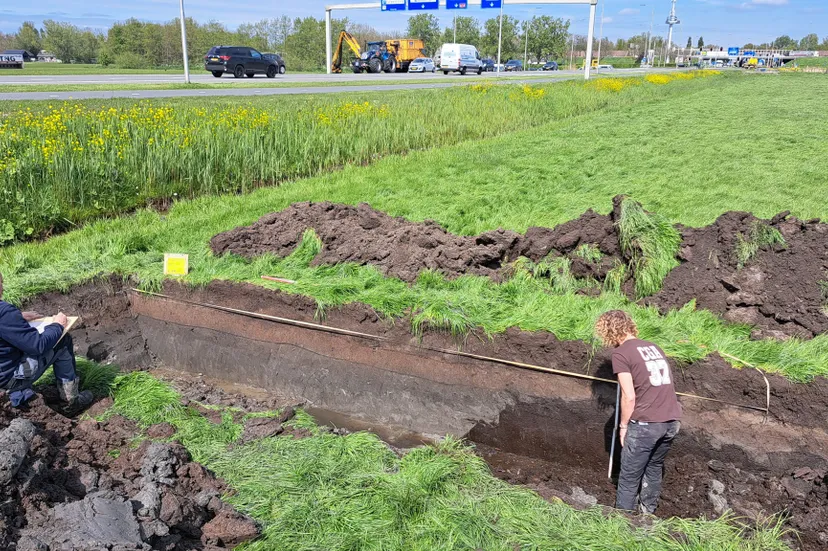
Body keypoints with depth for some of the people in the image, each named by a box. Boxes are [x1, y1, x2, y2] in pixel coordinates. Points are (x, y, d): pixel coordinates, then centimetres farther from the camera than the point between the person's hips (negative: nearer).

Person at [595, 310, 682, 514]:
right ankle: (647, 512, 38)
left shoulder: (621, 353, -6)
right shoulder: (653, 347, 15)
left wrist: (623, 426, 1)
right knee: (655, 467, 25)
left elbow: (629, 397, -10)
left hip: (645, 423, -7)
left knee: (629, 477, 8)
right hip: (672, 421, 7)